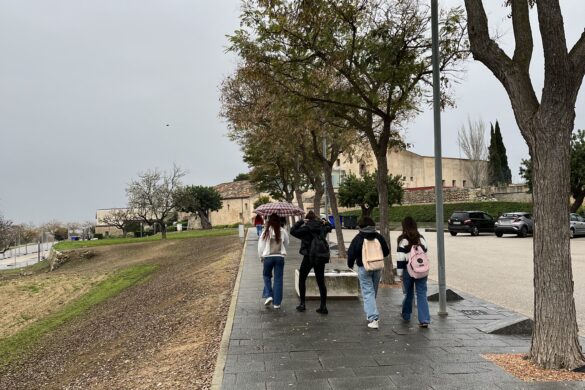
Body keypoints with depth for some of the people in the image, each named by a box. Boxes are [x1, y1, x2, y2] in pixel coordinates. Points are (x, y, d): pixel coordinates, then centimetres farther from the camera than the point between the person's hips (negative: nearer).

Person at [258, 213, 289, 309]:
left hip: (268, 257, -1)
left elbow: (260, 246, -2)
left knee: (266, 276, 21)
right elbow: (286, 244, 9)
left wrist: (261, 256, 13)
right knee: (278, 279, 7)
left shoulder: (266, 232, -8)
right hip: (280, 257, 1)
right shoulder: (283, 232, -5)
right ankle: (276, 302, 9)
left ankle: (268, 295, 6)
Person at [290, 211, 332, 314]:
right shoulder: (322, 228, 5)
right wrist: (324, 221, 15)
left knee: (302, 279, 13)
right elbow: (329, 227, 26)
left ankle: (302, 304, 13)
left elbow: (293, 231, -12)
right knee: (321, 282, 8)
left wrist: (300, 222, -6)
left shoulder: (306, 228, -11)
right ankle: (323, 306, 7)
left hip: (309, 257, -4)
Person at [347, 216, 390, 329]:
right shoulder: (378, 237, 1)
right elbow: (386, 251, 6)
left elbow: (351, 254, -9)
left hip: (364, 268, -4)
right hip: (377, 268, 4)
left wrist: (350, 264, 10)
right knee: (373, 292, 19)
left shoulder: (358, 238, -9)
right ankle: (371, 314, 34)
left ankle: (373, 319, -12)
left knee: (368, 293, -3)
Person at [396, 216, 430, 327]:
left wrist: (400, 273, -5)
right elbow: (425, 253, 11)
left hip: (408, 271, -2)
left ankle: (406, 315, 31)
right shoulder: (421, 239, 4)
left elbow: (400, 259, -11)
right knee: (422, 294, 2)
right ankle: (424, 320, -5)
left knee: (408, 293, 14)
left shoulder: (403, 241, -9)